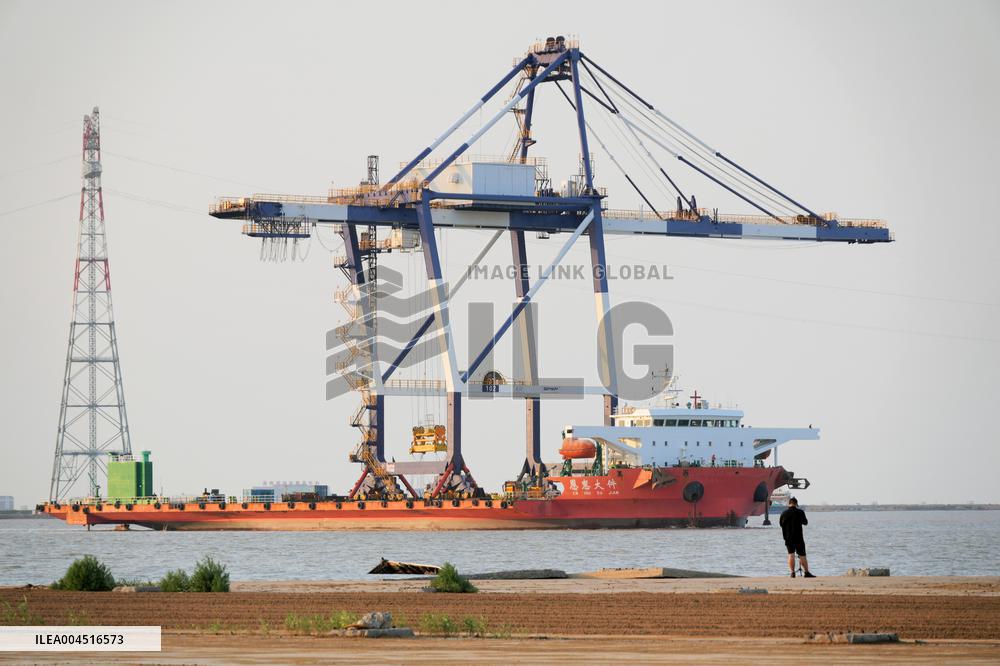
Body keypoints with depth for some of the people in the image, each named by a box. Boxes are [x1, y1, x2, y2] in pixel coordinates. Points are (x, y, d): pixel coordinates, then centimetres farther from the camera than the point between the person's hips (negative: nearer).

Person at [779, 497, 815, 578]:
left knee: (791, 554, 5)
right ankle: (806, 573, 3)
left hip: (788, 538, 2)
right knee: (802, 555, 3)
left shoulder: (784, 513, -2)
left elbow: (780, 523, 12)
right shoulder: (800, 512, -8)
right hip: (798, 538, -2)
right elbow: (805, 522, 6)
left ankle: (792, 572, -4)